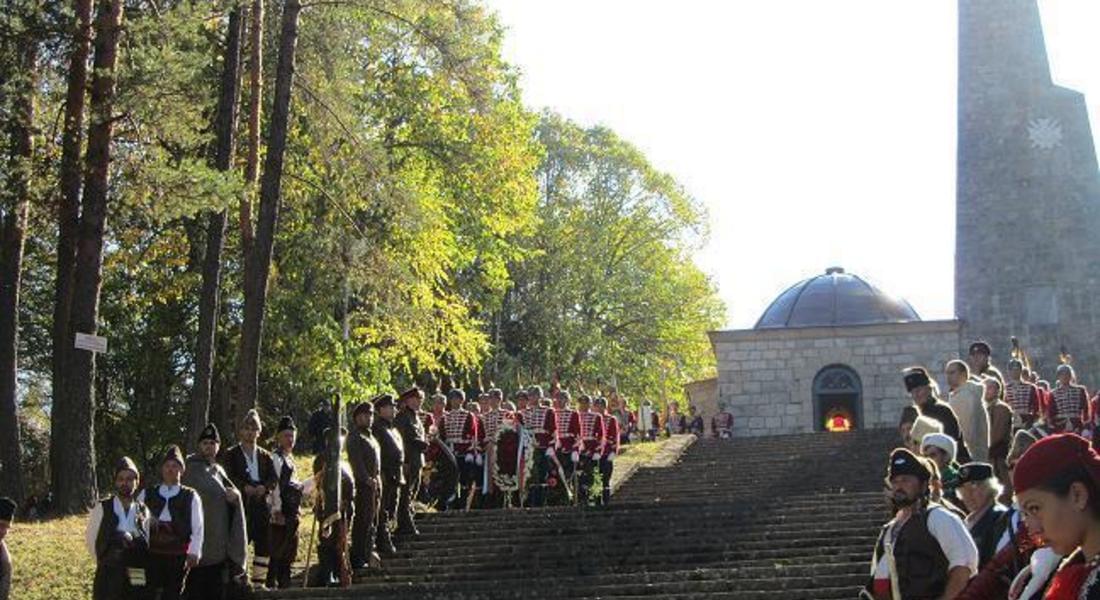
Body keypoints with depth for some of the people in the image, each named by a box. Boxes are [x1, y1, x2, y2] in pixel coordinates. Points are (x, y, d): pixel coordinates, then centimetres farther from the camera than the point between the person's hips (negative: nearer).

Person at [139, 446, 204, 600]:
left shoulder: (191, 496, 4)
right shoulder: (147, 494, 10)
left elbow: (197, 527, 0)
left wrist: (194, 553, -7)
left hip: (178, 555, -1)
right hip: (151, 553, 1)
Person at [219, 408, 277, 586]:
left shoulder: (265, 456, 18)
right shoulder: (230, 455, 7)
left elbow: (273, 478, 6)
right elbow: (229, 478, -6)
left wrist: (264, 487, -14)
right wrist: (245, 487, -19)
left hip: (261, 506, 4)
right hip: (240, 506, -4)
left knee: (263, 545, 2)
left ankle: (259, 581, 8)